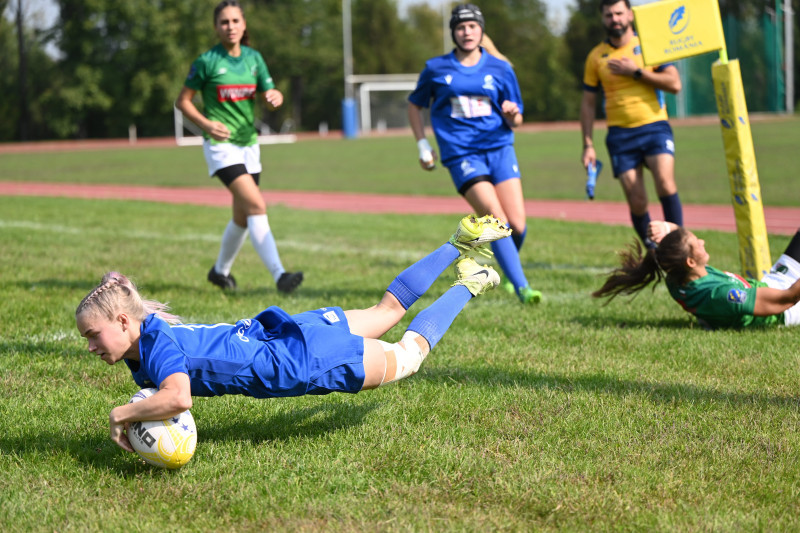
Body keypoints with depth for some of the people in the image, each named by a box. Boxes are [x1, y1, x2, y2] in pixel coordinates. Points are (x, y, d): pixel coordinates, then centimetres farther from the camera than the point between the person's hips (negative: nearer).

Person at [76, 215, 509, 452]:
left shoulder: (157, 346, -30)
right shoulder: (150, 335, -4)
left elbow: (177, 398, -50)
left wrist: (121, 414, -37)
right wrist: (146, 411, -2)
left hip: (309, 358, -7)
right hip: (286, 334, 7)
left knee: (409, 354, 18)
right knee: (389, 309, 27)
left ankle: (467, 285, 35)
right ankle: (460, 245, 39)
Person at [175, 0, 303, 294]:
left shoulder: (254, 58, 6)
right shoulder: (207, 62, -8)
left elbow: (269, 98, 7)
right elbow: (183, 101, -2)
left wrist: (276, 97, -17)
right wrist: (206, 124, -18)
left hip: (249, 143, 6)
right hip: (221, 145, -6)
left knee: (243, 217, 13)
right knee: (256, 206, -21)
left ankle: (220, 270, 34)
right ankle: (279, 275, -26)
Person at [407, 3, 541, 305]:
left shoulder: (500, 69, 8)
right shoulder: (436, 69, 6)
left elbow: (516, 121, 11)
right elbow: (414, 105, 20)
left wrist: (512, 114, -13)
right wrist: (423, 145, 10)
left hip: (499, 149, 2)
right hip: (461, 155, -2)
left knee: (518, 225, -8)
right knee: (497, 220, -20)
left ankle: (511, 274, 23)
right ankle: (521, 287, -17)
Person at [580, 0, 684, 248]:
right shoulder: (596, 56, 8)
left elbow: (674, 83, -5)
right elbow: (588, 103, 13)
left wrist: (635, 72, -10)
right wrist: (588, 145, 7)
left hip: (654, 126, -1)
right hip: (620, 135, 1)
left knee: (665, 183, -23)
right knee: (637, 202, -5)